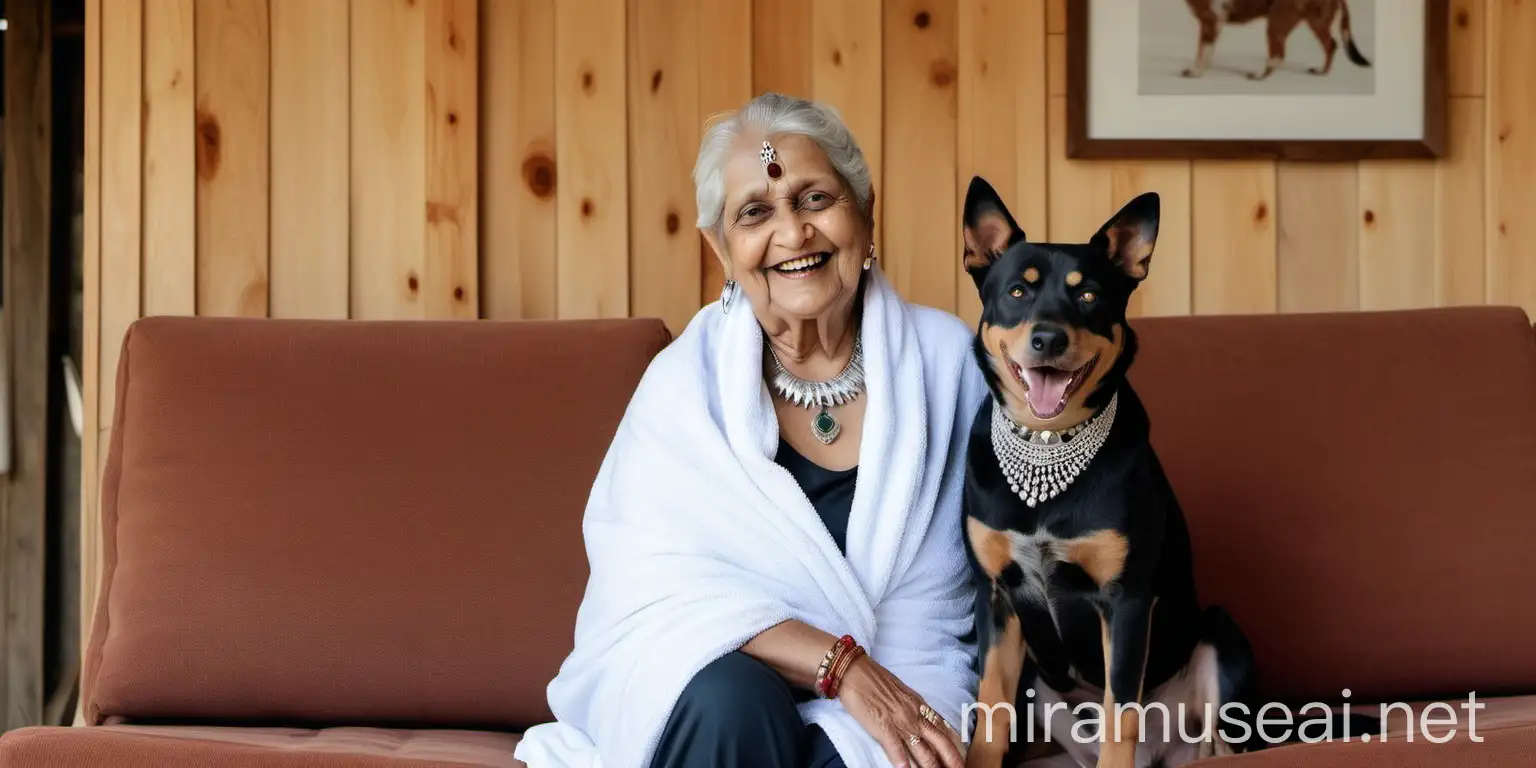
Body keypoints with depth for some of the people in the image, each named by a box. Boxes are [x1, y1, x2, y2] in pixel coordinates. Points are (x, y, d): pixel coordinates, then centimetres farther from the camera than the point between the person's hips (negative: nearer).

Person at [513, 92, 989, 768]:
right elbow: (659, 593, -11)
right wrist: (842, 665, -22)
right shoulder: (685, 382, -1)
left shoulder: (945, 359, 1)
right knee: (730, 693, -32)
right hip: (706, 710, 1)